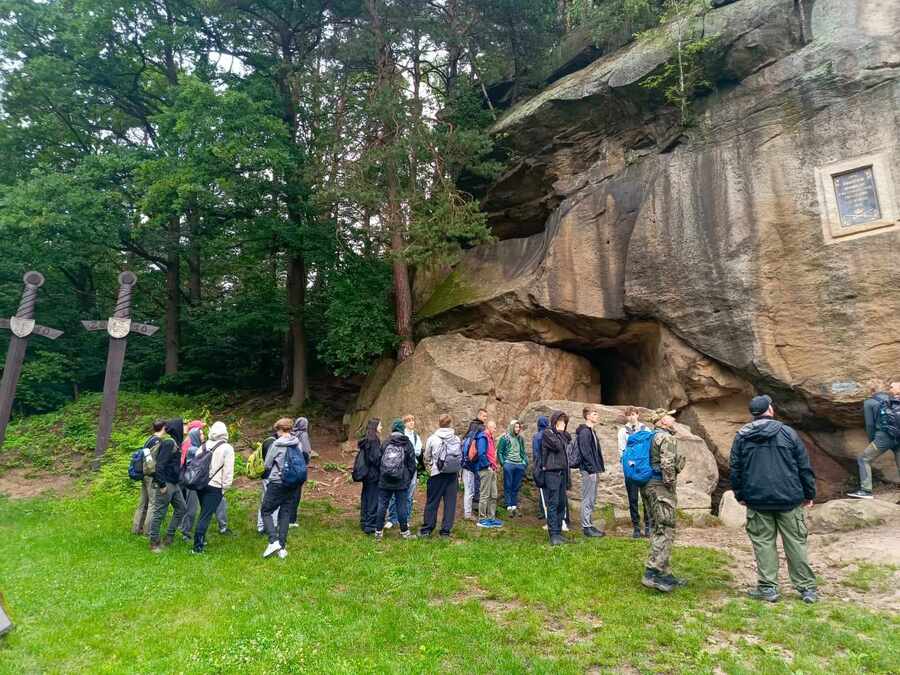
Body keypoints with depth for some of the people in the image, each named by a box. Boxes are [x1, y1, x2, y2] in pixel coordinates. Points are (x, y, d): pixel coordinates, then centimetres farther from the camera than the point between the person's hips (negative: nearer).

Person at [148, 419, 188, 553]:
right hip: (166, 484, -10)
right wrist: (162, 484, -22)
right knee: (159, 513, 1)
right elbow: (160, 464, -23)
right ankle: (154, 543, 11)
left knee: (181, 508, 15)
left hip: (174, 484, 10)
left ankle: (169, 537, 22)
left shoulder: (175, 442, 12)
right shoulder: (168, 442, -18)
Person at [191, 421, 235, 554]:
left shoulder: (204, 446, 8)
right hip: (215, 486, -6)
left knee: (204, 512, 22)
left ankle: (201, 539, 32)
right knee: (206, 515, -3)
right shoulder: (227, 448, -8)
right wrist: (225, 486, -3)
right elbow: (228, 470, -10)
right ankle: (197, 545, -3)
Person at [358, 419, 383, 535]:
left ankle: (364, 523, 25)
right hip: (374, 474, -9)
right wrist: (381, 472, -9)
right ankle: (370, 525, 3)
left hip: (366, 474, 9)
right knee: (373, 500, -1)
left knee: (365, 498, 16)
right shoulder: (374, 440, -18)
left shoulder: (365, 440, 10)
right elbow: (376, 458, -20)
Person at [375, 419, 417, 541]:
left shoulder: (386, 443, 0)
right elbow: (412, 464, 0)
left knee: (382, 506, 7)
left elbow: (379, 461, 6)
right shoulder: (407, 444, -4)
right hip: (401, 482, -1)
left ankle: (378, 532, 12)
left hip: (384, 481, 2)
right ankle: (404, 531, 13)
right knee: (401, 506, 5)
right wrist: (409, 479, 11)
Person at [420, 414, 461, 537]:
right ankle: (446, 530, 9)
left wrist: (429, 468, 23)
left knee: (432, 502, 8)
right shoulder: (457, 439, 1)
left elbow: (426, 457, 4)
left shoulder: (432, 438, -5)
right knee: (450, 502, 7)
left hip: (437, 473, -1)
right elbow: (460, 457, 6)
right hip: (453, 474, 2)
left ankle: (427, 529, 14)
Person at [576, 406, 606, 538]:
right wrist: (592, 468, -19)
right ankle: (586, 527, 2)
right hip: (588, 470, -10)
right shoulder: (584, 432, -14)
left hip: (593, 470, 10)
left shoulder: (591, 431, 17)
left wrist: (599, 468, 14)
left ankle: (589, 525, 22)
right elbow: (585, 452, -19)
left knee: (592, 499, 14)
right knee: (588, 499, -4)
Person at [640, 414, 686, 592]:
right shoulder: (667, 438, -9)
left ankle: (664, 573, 20)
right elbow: (667, 464, -24)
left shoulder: (651, 437, 21)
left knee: (659, 530, 14)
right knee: (665, 530, -9)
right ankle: (652, 573, -13)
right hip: (661, 486, -10)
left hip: (649, 485, 10)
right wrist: (670, 483, -14)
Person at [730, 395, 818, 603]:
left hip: (757, 500, 0)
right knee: (796, 542, 8)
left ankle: (768, 587, 8)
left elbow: (735, 469, 6)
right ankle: (807, 588, 14)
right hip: (789, 499, 0)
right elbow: (804, 466, 2)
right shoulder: (787, 432, 0)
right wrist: (809, 494, 11)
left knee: (763, 543, 5)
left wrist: (740, 495, 16)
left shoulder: (741, 436, 3)